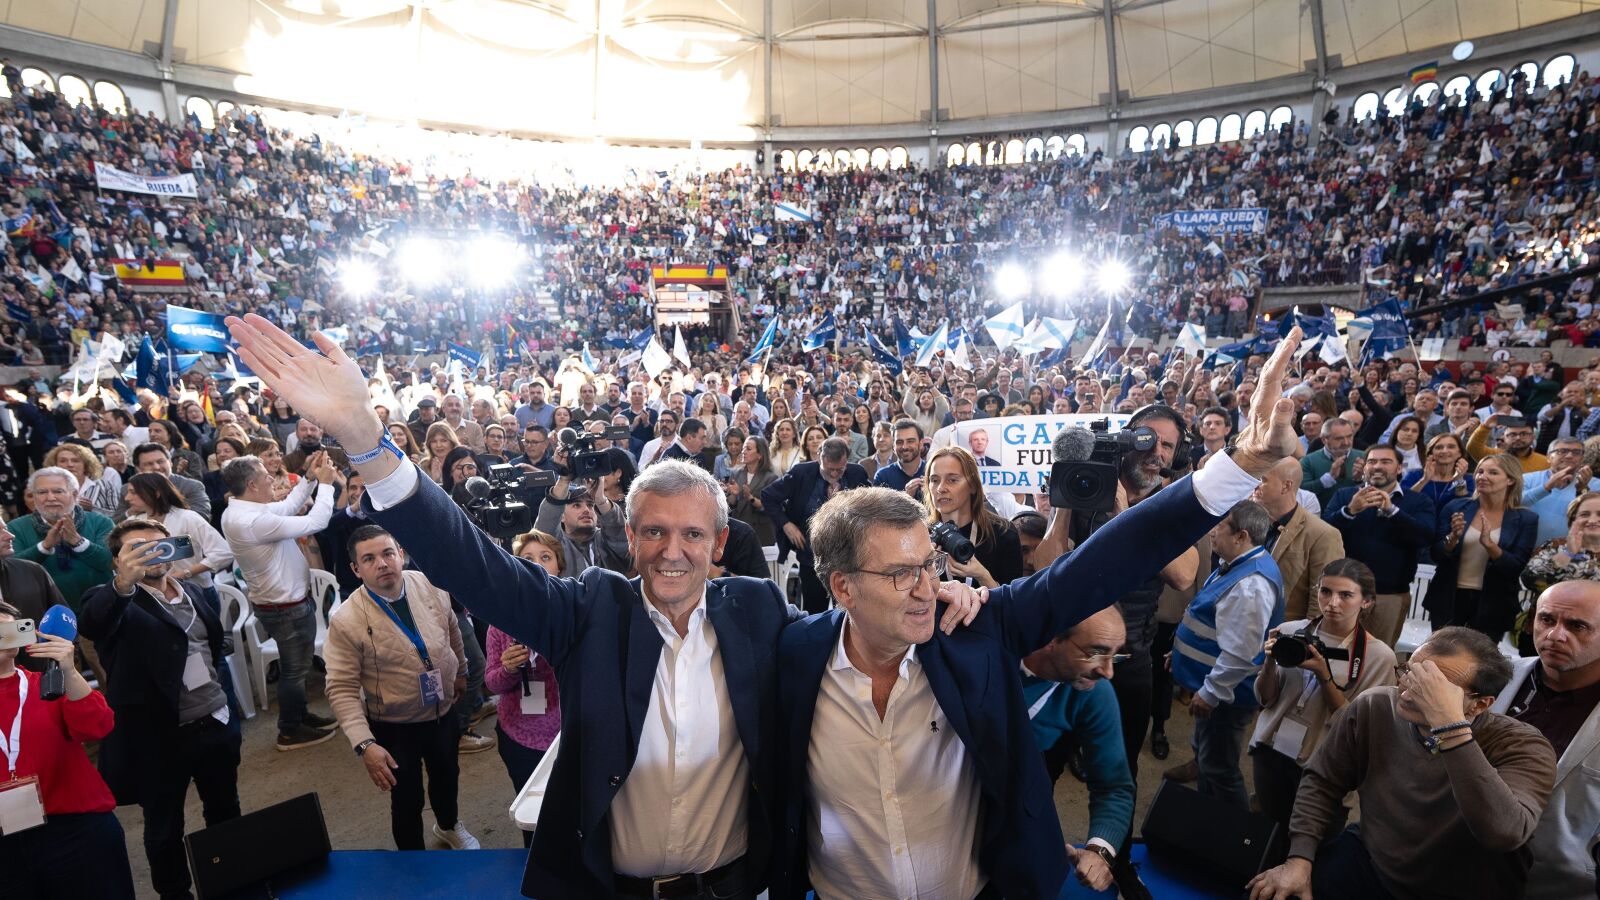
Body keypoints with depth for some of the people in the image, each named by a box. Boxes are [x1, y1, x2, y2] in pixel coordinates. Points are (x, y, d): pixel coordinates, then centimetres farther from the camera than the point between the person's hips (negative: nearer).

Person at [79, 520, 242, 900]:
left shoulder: (191, 590, 9)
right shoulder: (114, 600, -11)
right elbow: (89, 624, -36)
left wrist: (219, 678, 11)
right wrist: (123, 583, -53)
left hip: (217, 723, 6)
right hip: (159, 736, -6)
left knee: (226, 812, 21)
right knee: (165, 829, 12)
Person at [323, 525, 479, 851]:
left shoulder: (431, 585, -14)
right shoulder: (345, 621, -24)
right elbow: (341, 689, -22)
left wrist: (460, 671, 19)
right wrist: (364, 744, -30)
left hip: (443, 711, 4)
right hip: (394, 726, -4)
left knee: (447, 775, 27)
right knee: (407, 798, 13)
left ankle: (448, 825, 58)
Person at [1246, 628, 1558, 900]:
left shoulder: (1521, 747, -21)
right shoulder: (1373, 708, -9)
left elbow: (1504, 834, -41)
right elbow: (1322, 782, 1)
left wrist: (1450, 725, -43)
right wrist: (1299, 858, -8)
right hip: (1367, 862, 3)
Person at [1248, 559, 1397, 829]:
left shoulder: (1379, 656, -10)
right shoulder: (1290, 631, -5)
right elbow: (1265, 699, 1)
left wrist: (1323, 675, -22)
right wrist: (1269, 662, -17)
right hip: (1270, 751, 2)